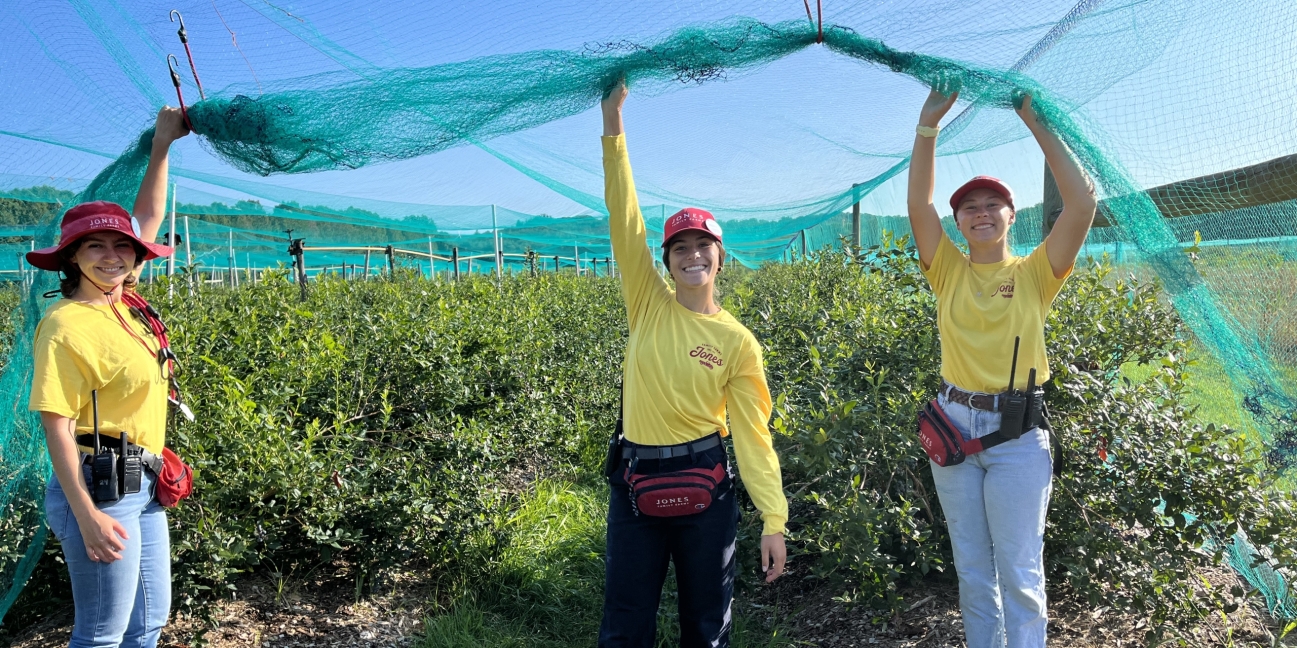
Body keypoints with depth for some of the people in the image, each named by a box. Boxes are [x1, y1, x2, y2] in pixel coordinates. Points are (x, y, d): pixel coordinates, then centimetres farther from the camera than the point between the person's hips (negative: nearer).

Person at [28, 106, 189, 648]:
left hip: (143, 486, 8)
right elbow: (56, 424, -17)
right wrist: (86, 514, -22)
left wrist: (162, 146, 16)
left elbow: (149, 219, 15)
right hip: (100, 488, -8)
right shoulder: (66, 325, -15)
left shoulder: (122, 307, 7)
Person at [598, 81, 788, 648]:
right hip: (634, 481, 1)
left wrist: (774, 520, -10)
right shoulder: (649, 306, 0)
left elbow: (752, 432, -3)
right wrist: (613, 119, -12)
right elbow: (624, 217, -7)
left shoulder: (738, 342, -3)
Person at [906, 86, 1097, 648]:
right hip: (953, 424, 3)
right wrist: (929, 122, -13)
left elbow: (1081, 203, -14)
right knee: (971, 569, 13)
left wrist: (1036, 122, -13)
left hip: (1017, 432, -2)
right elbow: (918, 204, -8)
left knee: (1019, 572, 2)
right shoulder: (949, 273, 4)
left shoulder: (1034, 274, -1)